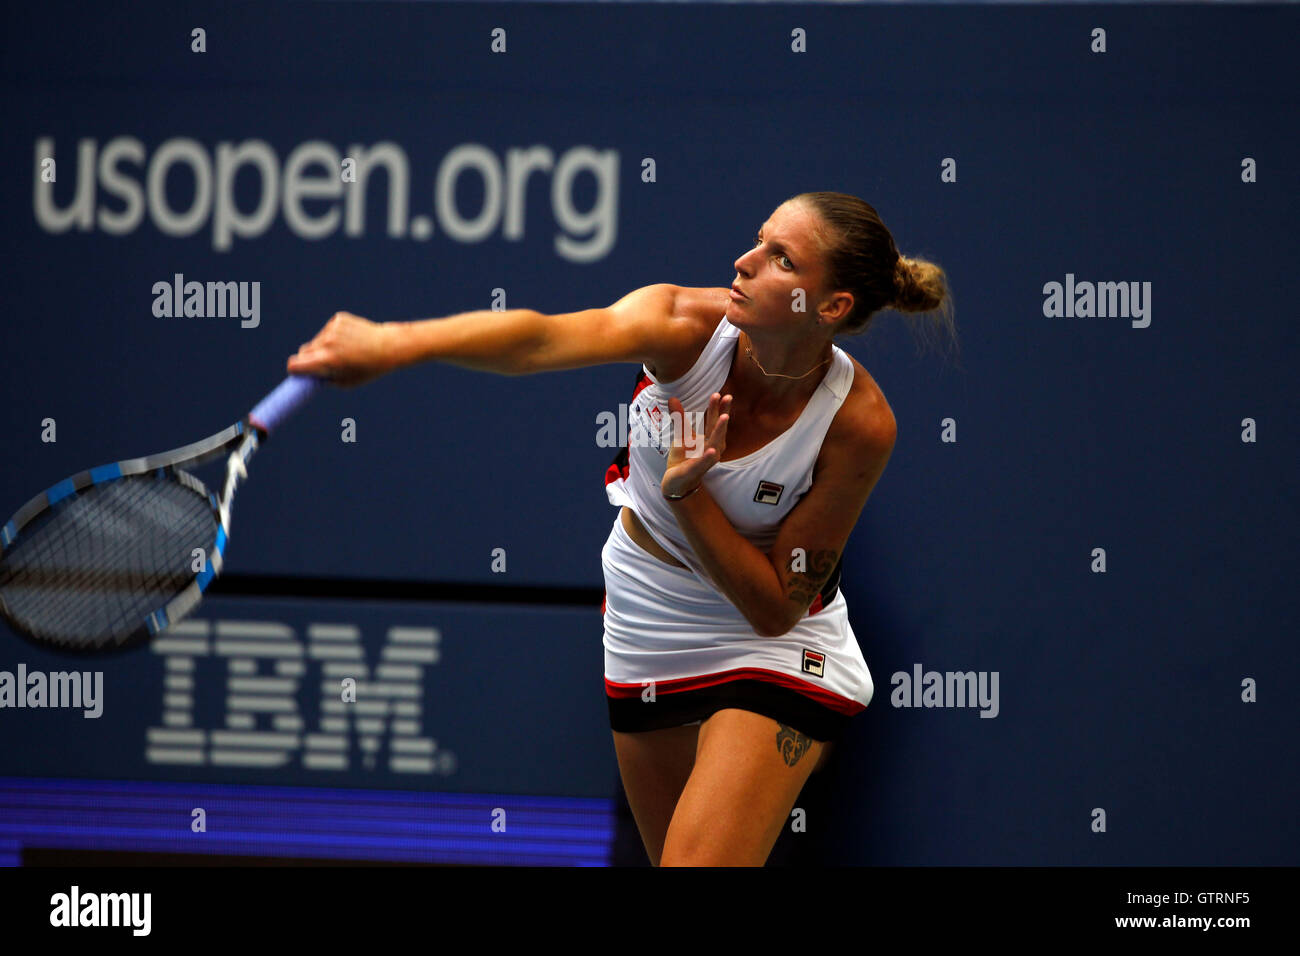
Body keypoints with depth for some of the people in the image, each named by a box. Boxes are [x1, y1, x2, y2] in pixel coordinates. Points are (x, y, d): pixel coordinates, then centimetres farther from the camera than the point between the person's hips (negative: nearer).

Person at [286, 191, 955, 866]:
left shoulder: (859, 424, -25)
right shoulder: (686, 325, -23)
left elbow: (775, 608, -21)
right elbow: (544, 340, -44)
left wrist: (685, 488, -33)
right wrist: (398, 342, -62)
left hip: (771, 657, -3)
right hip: (639, 632, 4)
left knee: (701, 863, -20)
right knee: (677, 860, 18)